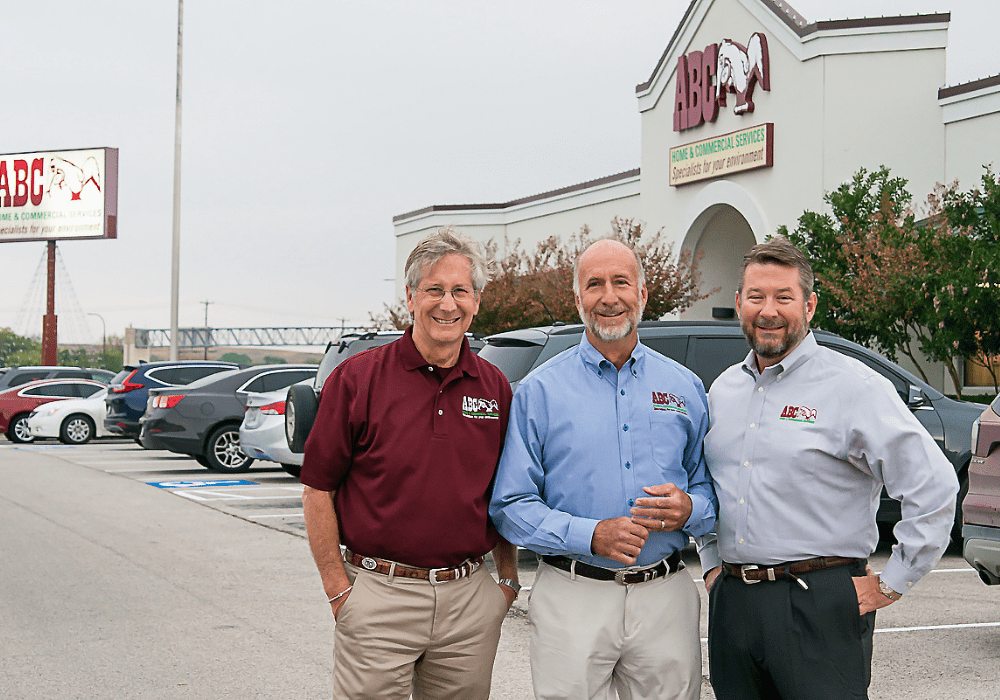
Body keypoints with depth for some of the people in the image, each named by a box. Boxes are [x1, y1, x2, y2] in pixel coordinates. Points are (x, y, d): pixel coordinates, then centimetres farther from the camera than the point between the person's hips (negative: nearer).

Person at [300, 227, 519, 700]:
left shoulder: (496, 388, 7)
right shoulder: (356, 378, -4)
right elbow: (318, 490, -3)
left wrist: (508, 578, 11)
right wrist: (338, 589, -6)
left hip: (470, 601, 3)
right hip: (379, 597, -3)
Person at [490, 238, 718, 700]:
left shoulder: (684, 388, 9)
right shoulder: (539, 391, 0)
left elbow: (709, 488, 13)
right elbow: (510, 506, -3)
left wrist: (688, 510, -10)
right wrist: (591, 536, -17)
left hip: (666, 597, 3)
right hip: (572, 599, -2)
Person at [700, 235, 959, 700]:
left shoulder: (854, 387, -7)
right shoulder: (722, 390, 13)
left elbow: (934, 488, -11)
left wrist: (891, 584, -9)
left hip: (819, 607, -5)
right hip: (731, 604, 6)